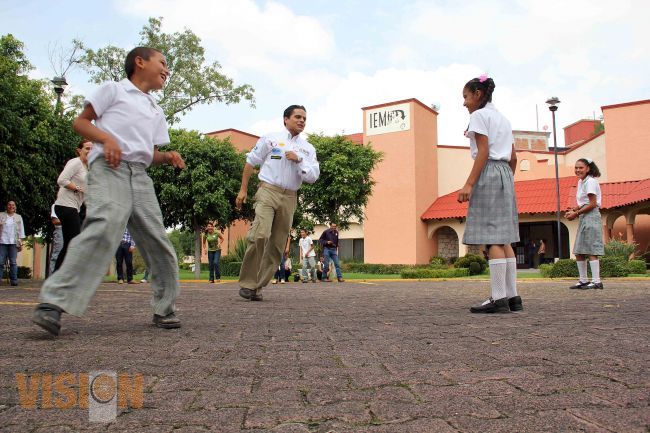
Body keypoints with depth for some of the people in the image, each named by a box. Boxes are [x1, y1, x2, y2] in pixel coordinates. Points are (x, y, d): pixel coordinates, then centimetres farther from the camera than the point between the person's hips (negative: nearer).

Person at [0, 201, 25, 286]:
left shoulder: (18, 217, 14)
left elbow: (21, 230, 13)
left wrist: (21, 242, 5)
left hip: (13, 242, 0)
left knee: (13, 262, -3)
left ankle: (14, 280, -3)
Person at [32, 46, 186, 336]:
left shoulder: (156, 112, 29)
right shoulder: (114, 89, 12)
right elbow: (80, 122, 7)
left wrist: (169, 157, 6)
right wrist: (106, 138, -12)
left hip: (140, 176, 7)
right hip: (109, 168, -7)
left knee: (159, 245, 2)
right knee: (105, 227, -31)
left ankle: (164, 309, 15)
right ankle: (53, 303, -33)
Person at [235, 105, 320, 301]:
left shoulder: (308, 149, 14)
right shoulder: (270, 139, 7)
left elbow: (313, 177, 5)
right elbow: (251, 162, 9)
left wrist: (299, 160, -8)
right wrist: (243, 190, 6)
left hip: (289, 197, 4)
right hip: (268, 191, -4)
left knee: (277, 244, 2)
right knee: (260, 235, -22)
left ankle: (257, 286, 10)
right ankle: (247, 283, -12)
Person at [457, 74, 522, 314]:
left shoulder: (479, 115, -3)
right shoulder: (503, 119, 23)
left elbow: (483, 152, -14)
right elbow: (513, 158, 19)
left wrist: (469, 184, -18)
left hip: (489, 173, -9)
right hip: (505, 174, 9)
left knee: (492, 238, -11)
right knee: (504, 238, 7)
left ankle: (499, 298, -13)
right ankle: (512, 296, 7)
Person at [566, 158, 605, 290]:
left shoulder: (590, 181, -10)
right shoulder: (580, 181, 16)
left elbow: (592, 204, -15)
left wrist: (576, 213, -12)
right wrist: (573, 210, 2)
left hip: (591, 217, -9)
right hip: (583, 218, 9)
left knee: (591, 250, -11)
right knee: (579, 252, 9)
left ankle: (596, 281, -9)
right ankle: (583, 280, 15)